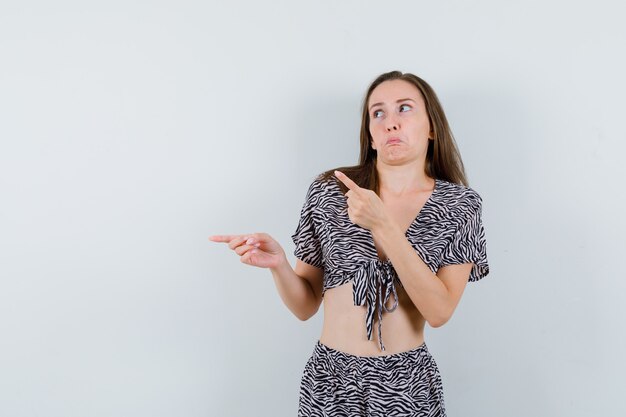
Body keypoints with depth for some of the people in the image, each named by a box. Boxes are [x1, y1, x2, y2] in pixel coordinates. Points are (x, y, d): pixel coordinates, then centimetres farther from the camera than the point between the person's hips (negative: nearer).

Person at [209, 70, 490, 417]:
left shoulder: (459, 204, -5)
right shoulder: (328, 191, -5)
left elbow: (439, 312, -16)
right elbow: (305, 306, 0)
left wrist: (383, 226, -23)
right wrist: (278, 264, -19)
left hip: (408, 385, 0)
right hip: (329, 380, 1)